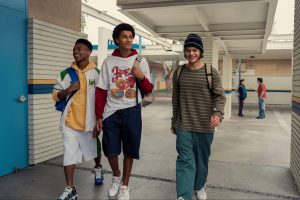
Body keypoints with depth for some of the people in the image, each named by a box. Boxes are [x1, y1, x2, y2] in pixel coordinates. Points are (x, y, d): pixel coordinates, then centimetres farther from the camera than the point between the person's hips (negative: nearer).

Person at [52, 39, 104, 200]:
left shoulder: (97, 73, -4)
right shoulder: (65, 74, 1)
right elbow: (55, 95, 5)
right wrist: (68, 90, -16)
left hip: (90, 121, 0)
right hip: (70, 121, 1)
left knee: (94, 149, 20)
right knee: (69, 155, -1)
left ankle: (98, 169, 49)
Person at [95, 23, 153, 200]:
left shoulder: (140, 61, 2)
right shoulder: (109, 61, 4)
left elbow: (148, 90, 3)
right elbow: (101, 91, 5)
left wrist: (142, 76, -16)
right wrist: (99, 116, 1)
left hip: (131, 111, 0)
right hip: (111, 112, 1)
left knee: (129, 151, 7)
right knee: (110, 150, 5)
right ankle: (116, 177, 36)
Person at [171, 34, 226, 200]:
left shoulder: (211, 72, -3)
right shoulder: (179, 73, 5)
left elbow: (219, 96, -5)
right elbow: (175, 99, 11)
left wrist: (218, 113, -25)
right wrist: (174, 121, 14)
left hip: (205, 126, 0)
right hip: (183, 126, 1)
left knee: (202, 160, 14)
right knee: (185, 160, -4)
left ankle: (199, 186, 37)